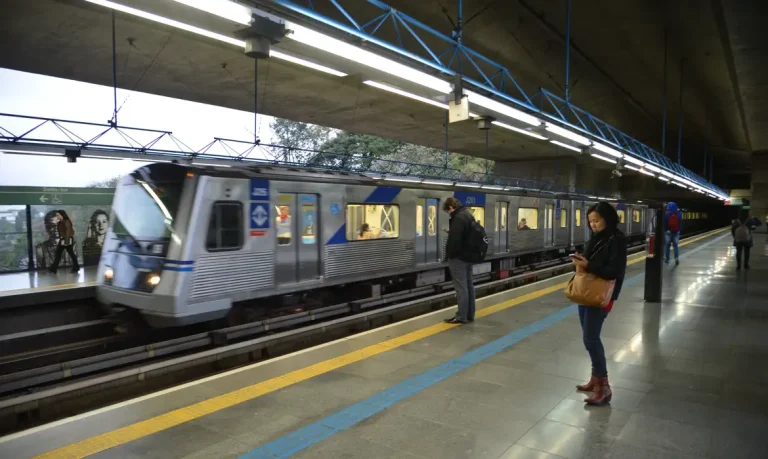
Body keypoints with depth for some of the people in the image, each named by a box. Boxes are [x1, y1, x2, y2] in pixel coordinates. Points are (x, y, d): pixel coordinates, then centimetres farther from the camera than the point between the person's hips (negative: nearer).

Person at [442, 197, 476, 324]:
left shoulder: (458, 218, -20)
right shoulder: (468, 214, 12)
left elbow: (454, 239, -23)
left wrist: (449, 255, -12)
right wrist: (450, 232, 15)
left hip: (458, 257, -10)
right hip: (468, 256, 10)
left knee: (461, 287, -4)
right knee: (469, 285, 13)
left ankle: (461, 316, 3)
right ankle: (469, 314, 22)